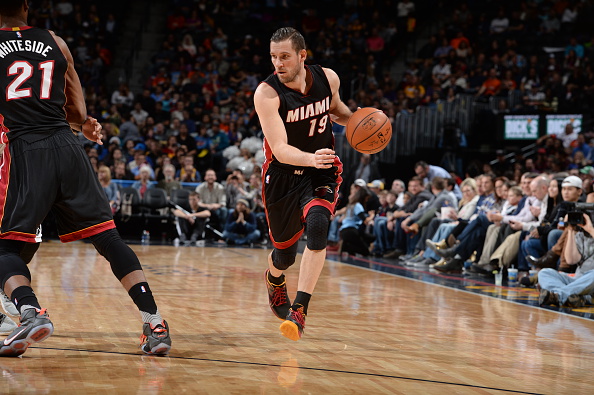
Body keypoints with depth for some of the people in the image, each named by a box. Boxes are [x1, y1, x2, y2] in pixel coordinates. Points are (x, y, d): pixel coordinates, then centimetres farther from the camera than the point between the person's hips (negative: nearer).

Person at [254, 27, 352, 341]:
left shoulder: (328, 78, -9)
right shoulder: (267, 93, -22)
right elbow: (280, 150, -29)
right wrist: (310, 158, -48)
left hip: (322, 173, 1)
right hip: (283, 176, -1)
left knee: (317, 226, -29)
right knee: (285, 253, 11)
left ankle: (300, 309, -24)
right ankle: (274, 279, 51)